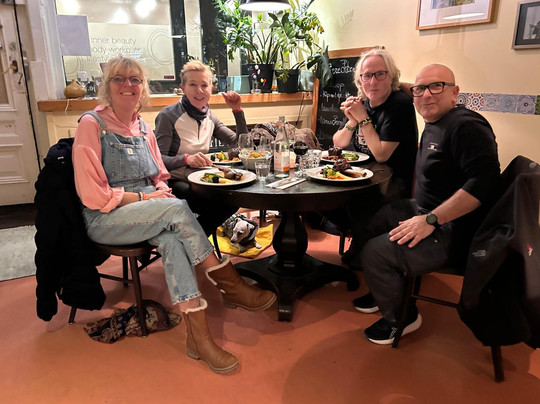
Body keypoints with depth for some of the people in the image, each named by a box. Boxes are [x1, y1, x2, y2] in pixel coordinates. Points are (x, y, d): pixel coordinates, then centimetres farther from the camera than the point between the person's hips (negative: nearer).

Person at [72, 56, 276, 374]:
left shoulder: (143, 127, 12)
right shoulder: (92, 125, -6)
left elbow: (160, 178, 17)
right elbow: (93, 195, -12)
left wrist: (162, 191, -6)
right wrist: (143, 197, -15)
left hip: (147, 212, 5)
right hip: (105, 220, -5)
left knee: (171, 237, -30)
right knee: (178, 209, -30)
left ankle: (198, 335, -33)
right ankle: (231, 286, -20)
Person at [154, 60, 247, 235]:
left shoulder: (209, 117, 11)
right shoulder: (168, 116, -8)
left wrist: (238, 111, 4)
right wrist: (186, 159, -33)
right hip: (174, 182, -7)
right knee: (219, 204, -29)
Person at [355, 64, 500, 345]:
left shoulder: (466, 126, -18)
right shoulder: (433, 125, 12)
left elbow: (484, 180, -28)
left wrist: (431, 220, -28)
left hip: (452, 232, -10)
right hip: (426, 211, 10)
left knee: (374, 252, -19)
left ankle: (402, 318, 9)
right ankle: (386, 291, 29)